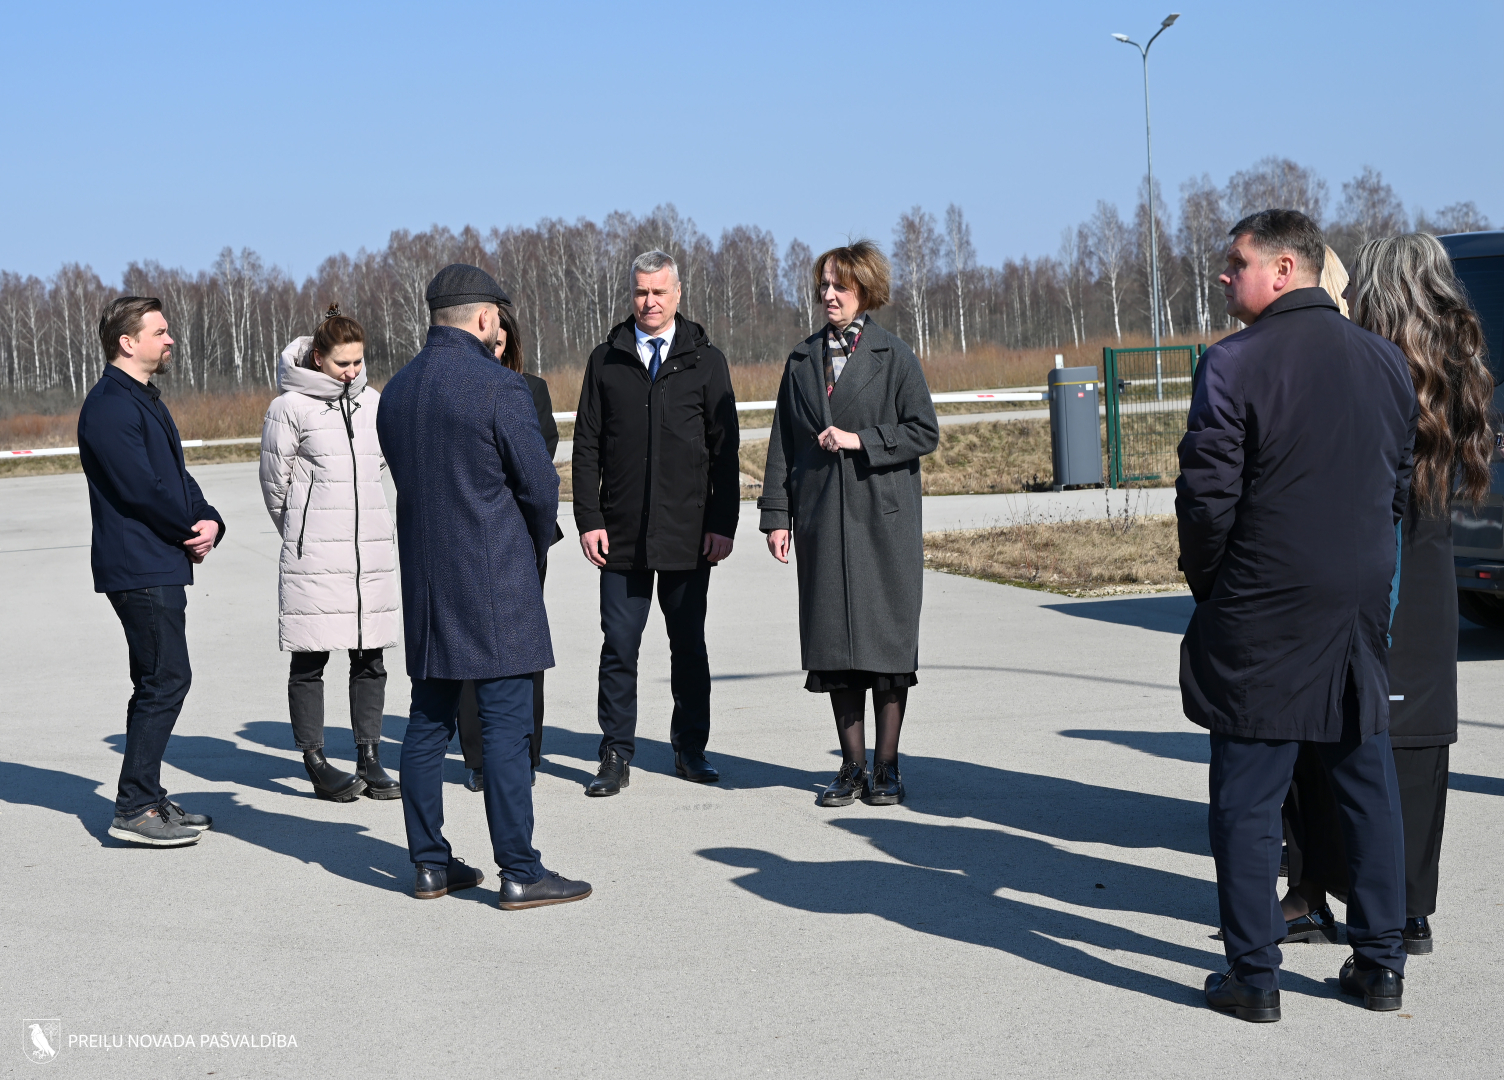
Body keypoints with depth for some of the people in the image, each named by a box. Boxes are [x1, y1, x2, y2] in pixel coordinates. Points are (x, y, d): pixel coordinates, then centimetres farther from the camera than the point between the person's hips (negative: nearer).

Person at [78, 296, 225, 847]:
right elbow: (140, 487, -21)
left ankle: (146, 798, 20)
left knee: (157, 683, 13)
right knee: (166, 679, -11)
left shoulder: (145, 400, 19)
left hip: (160, 567, 10)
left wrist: (209, 521, -1)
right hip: (139, 568, -10)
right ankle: (134, 808, -8)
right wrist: (193, 529, -8)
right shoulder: (109, 405, -14)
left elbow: (176, 477, 18)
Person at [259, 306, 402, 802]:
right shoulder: (290, 407, -5)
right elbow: (274, 481, 2)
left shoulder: (373, 404, 10)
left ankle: (369, 759, 15)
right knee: (310, 658, 0)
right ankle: (317, 764, 8)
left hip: (371, 547, 5)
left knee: (370, 655, 7)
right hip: (313, 553, -5)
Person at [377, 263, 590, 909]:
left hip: (423, 581, 7)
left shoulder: (397, 389, 9)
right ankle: (520, 873, -3)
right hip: (494, 582, -7)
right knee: (505, 723, -5)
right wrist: (536, 548, 11)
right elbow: (540, 486, -10)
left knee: (428, 721, 11)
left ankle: (429, 864, 16)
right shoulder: (498, 387, -12)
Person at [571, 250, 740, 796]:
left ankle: (690, 748, 20)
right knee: (619, 648, 0)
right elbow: (586, 446, 6)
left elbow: (724, 449, 4)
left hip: (688, 534, 0)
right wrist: (589, 519, -3)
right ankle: (616, 755, 8)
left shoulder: (706, 361, 5)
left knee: (688, 646, 9)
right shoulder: (606, 360, 7)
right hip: (621, 533, 0)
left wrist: (723, 523, -3)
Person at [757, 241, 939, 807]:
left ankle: (887, 766, 8)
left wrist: (861, 440, -13)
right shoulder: (803, 359, 11)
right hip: (822, 520, 3)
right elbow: (783, 441, 11)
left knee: (886, 639, -1)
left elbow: (924, 432, -2)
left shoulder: (894, 356, 0)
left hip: (884, 518, -3)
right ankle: (852, 766, 13)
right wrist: (777, 514, 6)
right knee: (833, 642, 4)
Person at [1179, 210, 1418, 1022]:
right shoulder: (1386, 360, 7)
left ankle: (1254, 976, 7)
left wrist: (1207, 583, 2)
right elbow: (1401, 483, 13)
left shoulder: (1235, 363, -13)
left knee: (1247, 799, 3)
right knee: (1367, 786, 14)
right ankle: (1379, 962, 20)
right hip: (1362, 608, 6)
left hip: (1262, 618, -6)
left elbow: (1206, 496, -14)